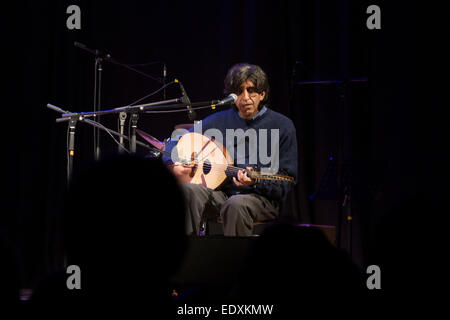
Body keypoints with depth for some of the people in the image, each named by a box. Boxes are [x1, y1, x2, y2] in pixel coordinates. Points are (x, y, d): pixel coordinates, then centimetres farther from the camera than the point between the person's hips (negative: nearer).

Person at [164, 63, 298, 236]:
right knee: (188, 190, -27)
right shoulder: (219, 121, 10)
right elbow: (174, 144, 18)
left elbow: (285, 183, -3)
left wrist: (256, 182, -22)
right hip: (221, 192, 4)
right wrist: (174, 165, -4)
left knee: (236, 204, -38)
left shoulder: (282, 126, -1)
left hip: (262, 198, -3)